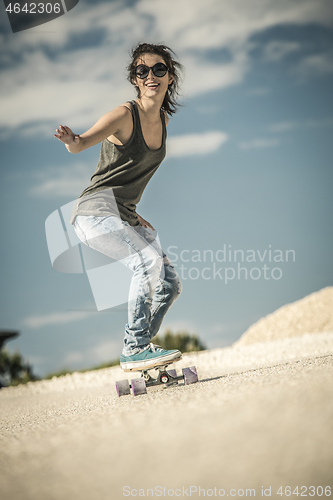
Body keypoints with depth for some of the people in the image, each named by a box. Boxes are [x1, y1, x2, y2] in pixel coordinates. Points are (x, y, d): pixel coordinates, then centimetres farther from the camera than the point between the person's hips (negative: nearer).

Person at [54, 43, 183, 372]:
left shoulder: (162, 118, 11)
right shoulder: (125, 114, -12)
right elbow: (84, 142, -28)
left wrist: (133, 213, 16)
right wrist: (72, 141, -51)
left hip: (125, 215, 8)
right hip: (96, 211, -8)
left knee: (170, 284, 4)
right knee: (150, 262, -28)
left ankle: (138, 348, 16)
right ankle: (134, 349, -19)